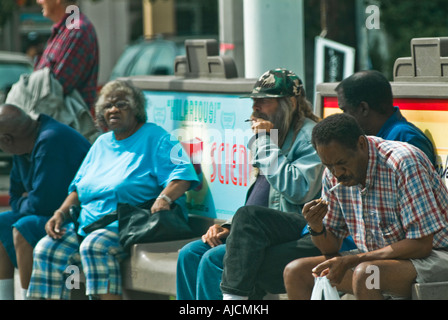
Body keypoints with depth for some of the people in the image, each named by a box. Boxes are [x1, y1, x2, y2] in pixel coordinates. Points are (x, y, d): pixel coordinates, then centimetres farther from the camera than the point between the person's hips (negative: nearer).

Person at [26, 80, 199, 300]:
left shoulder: (154, 137, 1)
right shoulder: (102, 143, 23)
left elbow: (182, 173, -12)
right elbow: (78, 187, 25)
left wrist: (164, 198, -31)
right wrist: (61, 212, 6)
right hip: (88, 222, 7)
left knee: (95, 245, -36)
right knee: (46, 250, -14)